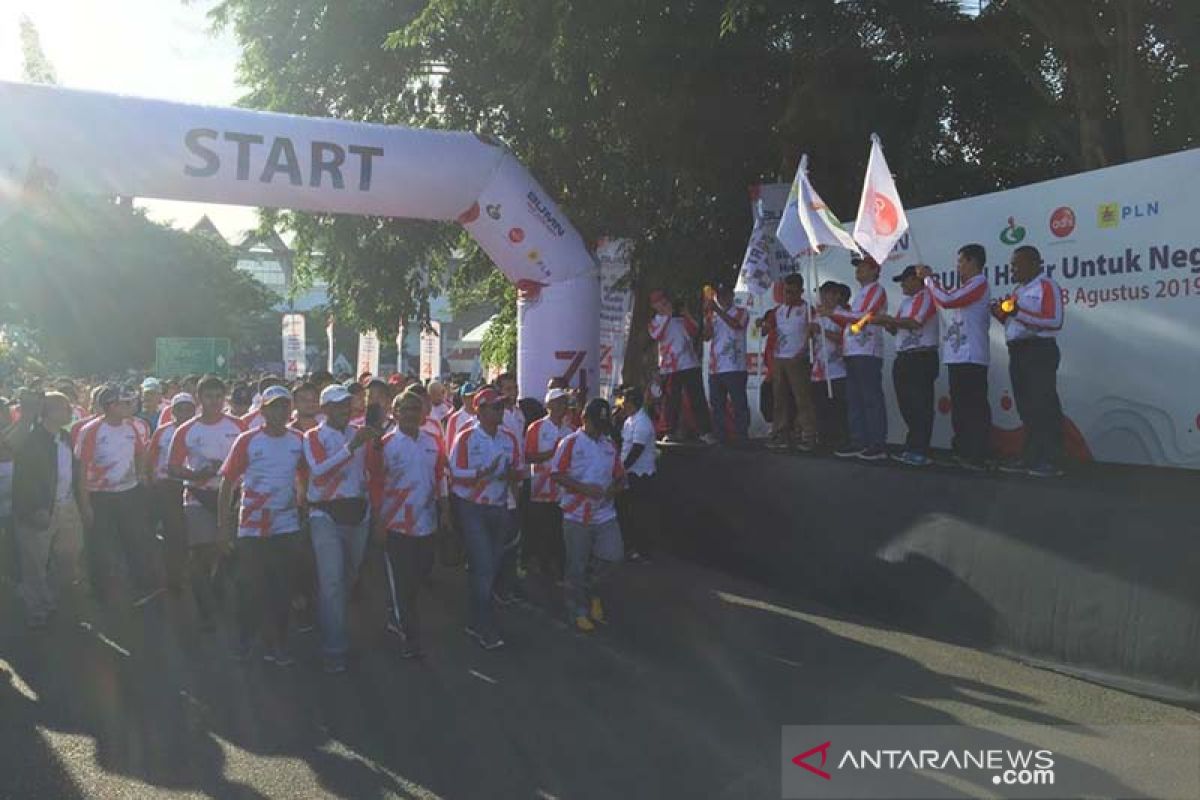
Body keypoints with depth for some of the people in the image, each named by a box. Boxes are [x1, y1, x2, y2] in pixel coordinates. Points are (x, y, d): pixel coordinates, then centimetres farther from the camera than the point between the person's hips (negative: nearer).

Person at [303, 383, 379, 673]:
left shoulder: (360, 433, 9)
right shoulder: (314, 437, -3)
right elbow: (320, 472, -21)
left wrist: (376, 443, -12)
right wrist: (351, 446, -30)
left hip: (358, 512, 5)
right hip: (326, 514, -4)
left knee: (350, 577, 17)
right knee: (331, 581, -10)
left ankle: (333, 625, 41)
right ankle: (334, 650, -4)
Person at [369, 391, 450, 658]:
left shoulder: (433, 442, 5)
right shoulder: (384, 445, -6)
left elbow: (441, 477, 11)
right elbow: (376, 485, -6)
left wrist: (445, 510, 6)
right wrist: (378, 521, -9)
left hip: (426, 521, 4)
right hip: (396, 523, -4)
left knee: (422, 572, 14)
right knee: (401, 581, 1)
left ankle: (398, 616, 38)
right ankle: (409, 636, 12)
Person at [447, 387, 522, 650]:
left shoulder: (510, 438, 6)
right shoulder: (466, 438, -10)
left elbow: (517, 472, 12)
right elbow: (455, 476, -14)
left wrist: (513, 474, -12)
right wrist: (484, 473, -28)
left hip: (499, 509, 6)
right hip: (471, 509, -6)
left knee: (493, 567, 12)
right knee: (483, 568, -9)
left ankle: (475, 621, 27)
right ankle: (486, 628, 1)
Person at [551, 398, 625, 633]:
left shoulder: (610, 446, 13)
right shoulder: (570, 443, -3)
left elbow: (620, 477, 17)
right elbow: (557, 474, -9)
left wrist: (614, 488, -6)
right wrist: (584, 488, -20)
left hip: (605, 513, 4)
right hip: (577, 514, -4)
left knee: (613, 555, -7)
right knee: (576, 566, 4)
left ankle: (592, 591, 21)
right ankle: (578, 612, 20)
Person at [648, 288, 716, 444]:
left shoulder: (682, 317, 14)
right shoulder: (655, 322, 9)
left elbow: (694, 332, 1)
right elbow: (656, 335, -13)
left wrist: (688, 317, -11)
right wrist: (666, 316, -14)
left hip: (690, 365, 1)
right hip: (669, 367, -1)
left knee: (697, 399, -3)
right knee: (672, 401, 3)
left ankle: (705, 432, -4)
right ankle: (673, 432, 13)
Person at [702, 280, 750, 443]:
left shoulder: (741, 313, 6)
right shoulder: (712, 316, 17)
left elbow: (736, 324, -17)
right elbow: (706, 336, 2)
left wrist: (717, 310, -22)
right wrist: (707, 315, -9)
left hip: (735, 368, -5)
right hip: (715, 368, 5)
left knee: (739, 405, -6)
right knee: (717, 406, 6)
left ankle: (741, 439, -4)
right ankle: (721, 439, 11)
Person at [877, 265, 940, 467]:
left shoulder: (925, 296, -6)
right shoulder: (906, 301, 21)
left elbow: (915, 322, -20)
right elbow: (896, 329, 20)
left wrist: (888, 319, -13)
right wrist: (886, 324, 0)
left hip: (922, 358, -9)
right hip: (903, 358, 9)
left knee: (920, 406, -8)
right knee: (906, 405, 10)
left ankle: (920, 452, -7)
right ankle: (912, 448, 17)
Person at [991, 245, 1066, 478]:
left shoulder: (1046, 286, -7)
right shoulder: (1019, 289, 20)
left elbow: (1055, 321, -19)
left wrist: (1019, 313, -22)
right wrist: (1002, 314, 6)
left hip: (1039, 352, -9)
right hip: (1018, 352, 9)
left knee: (1045, 407, -9)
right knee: (1027, 408, 10)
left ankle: (1052, 461, -8)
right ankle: (1031, 458, 14)